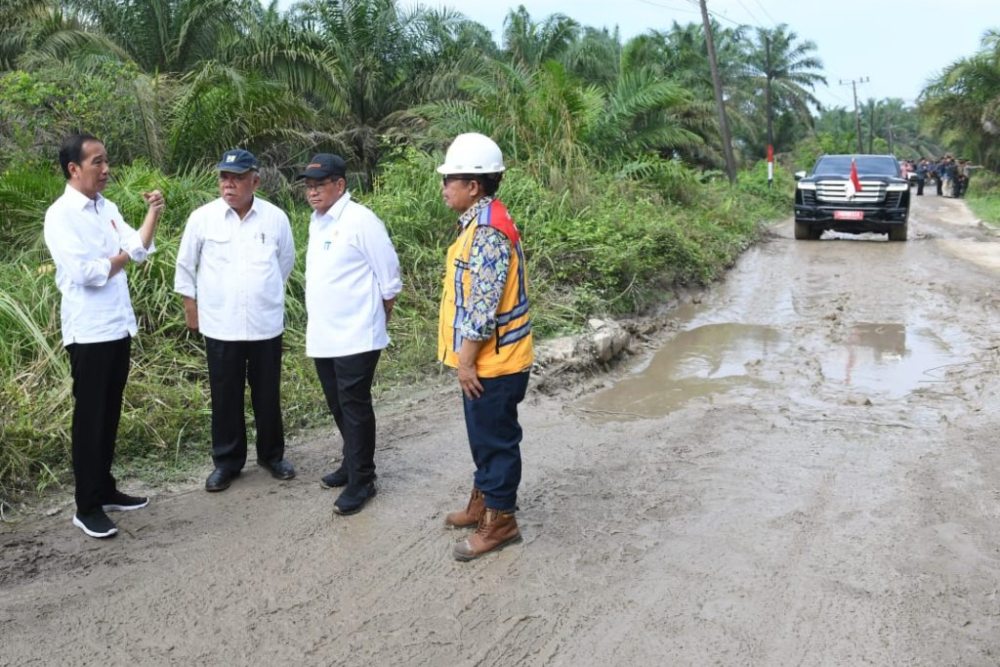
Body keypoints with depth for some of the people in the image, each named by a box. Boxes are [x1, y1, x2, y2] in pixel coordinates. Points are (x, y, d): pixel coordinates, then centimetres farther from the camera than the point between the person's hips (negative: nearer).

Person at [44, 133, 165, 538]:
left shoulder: (107, 209, 10)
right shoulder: (60, 215, -13)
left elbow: (139, 250, 5)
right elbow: (86, 272, -20)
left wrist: (154, 213, -6)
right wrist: (121, 258, -4)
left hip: (119, 327, 7)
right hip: (89, 332, -7)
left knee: (110, 415, 15)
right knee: (90, 418, 0)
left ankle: (105, 490, 27)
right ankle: (86, 507, 10)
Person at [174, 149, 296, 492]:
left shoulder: (276, 217, -4)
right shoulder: (202, 217, -6)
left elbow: (286, 260, 13)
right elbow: (185, 264, 7)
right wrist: (190, 302, 11)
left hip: (266, 324, 1)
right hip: (220, 325, 0)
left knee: (268, 395, 12)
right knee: (225, 397, 9)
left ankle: (272, 455, 29)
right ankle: (227, 461, 24)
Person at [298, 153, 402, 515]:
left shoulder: (361, 221, -14)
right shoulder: (317, 221, 12)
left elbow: (389, 278, -11)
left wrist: (378, 319, 0)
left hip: (355, 336, -8)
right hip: (322, 336, 8)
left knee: (355, 408, -1)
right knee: (338, 407, 17)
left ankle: (361, 480, 10)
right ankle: (352, 464, 33)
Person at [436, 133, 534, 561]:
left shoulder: (488, 231, -22)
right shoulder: (479, 222, 11)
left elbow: (484, 306, -25)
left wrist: (467, 360, -19)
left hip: (492, 361, -10)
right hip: (482, 358, 10)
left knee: (495, 439, 3)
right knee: (483, 435, 21)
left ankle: (501, 521, 16)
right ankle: (483, 502, 36)